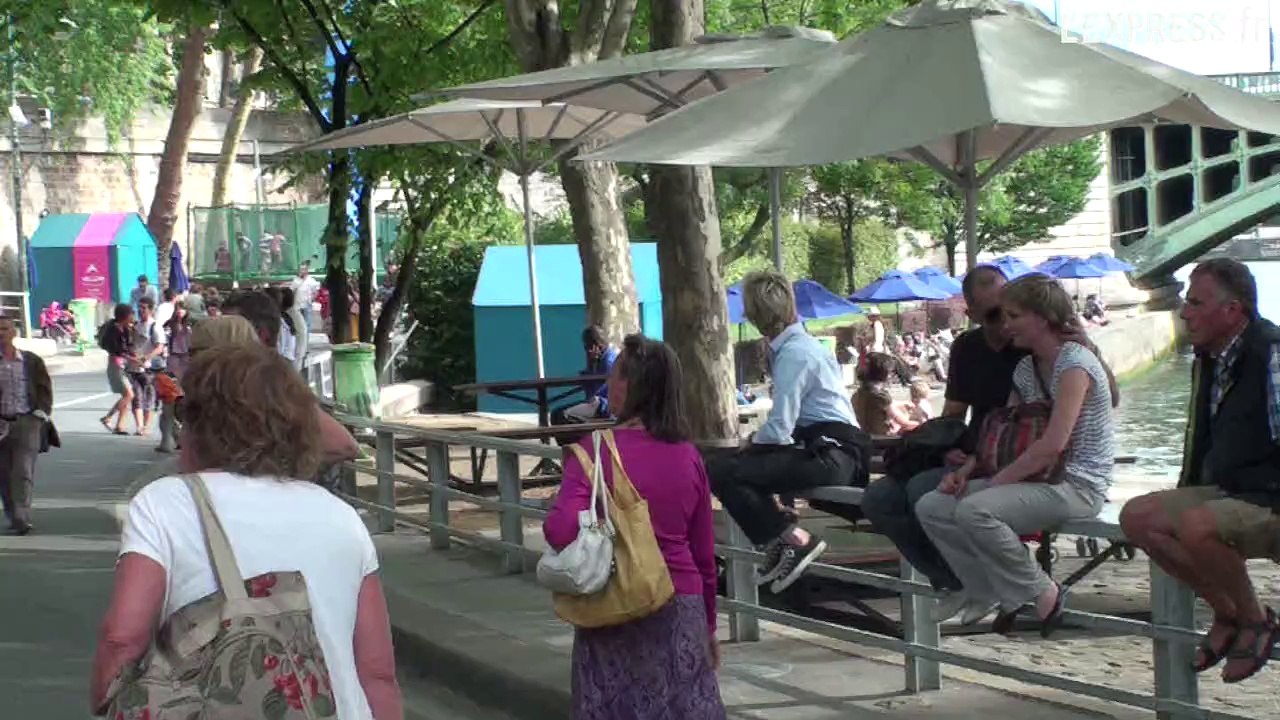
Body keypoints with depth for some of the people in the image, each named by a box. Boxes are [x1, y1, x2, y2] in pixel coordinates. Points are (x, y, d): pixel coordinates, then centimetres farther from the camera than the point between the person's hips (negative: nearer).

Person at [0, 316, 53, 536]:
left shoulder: (32, 361, 5)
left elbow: (45, 389, 8)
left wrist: (41, 413, -4)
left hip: (26, 422, -2)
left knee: (23, 471, -12)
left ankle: (22, 518, -17)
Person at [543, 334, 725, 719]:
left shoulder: (594, 452, -12)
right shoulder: (688, 456, 1)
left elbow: (561, 532, -24)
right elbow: (704, 555, 7)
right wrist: (708, 624, 18)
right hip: (682, 608, 3)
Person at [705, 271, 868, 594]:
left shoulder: (794, 353, -13)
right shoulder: (800, 343, 15)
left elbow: (779, 430, -17)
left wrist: (752, 442, 2)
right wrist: (756, 441, 5)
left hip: (828, 455, -10)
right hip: (830, 449, 10)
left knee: (719, 471, -18)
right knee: (730, 460, 21)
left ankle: (791, 540, -13)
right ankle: (780, 540, 16)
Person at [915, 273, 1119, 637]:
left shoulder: (1075, 362, -14)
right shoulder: (1026, 368, 14)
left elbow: (1053, 444, -23)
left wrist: (996, 481, -19)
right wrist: (966, 470, -1)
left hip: (1078, 485, -9)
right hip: (1039, 480, 9)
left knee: (974, 510, -31)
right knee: (931, 507, -4)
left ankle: (1042, 594, -13)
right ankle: (993, 597, -1)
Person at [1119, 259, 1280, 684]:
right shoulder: (1208, 359, 10)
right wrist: (1182, 498, 18)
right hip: (1224, 491, 9)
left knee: (1197, 527, -34)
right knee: (1137, 517, -4)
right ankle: (1226, 611, 5)